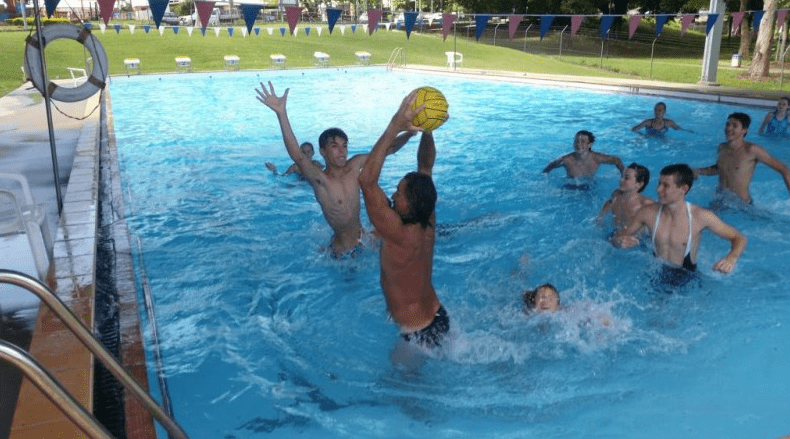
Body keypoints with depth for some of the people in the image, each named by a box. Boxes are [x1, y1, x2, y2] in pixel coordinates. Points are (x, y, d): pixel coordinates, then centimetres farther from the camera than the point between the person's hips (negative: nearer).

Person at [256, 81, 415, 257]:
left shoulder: (355, 166, -7)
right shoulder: (320, 179, -23)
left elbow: (387, 149, -3)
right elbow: (296, 155, -40)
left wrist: (410, 132, -20)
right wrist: (281, 113, -52)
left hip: (362, 237, 5)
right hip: (342, 248, -5)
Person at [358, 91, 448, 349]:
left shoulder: (399, 234, -33)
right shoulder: (427, 224, -11)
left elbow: (367, 180, -40)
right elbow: (425, 166, -2)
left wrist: (394, 128, -41)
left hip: (419, 336, -8)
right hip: (440, 319, 8)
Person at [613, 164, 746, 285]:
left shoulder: (700, 216, -13)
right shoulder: (648, 213, -6)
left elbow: (739, 238, -3)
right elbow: (617, 237, 5)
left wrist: (731, 259, -25)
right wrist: (620, 241, -20)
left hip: (687, 280, -1)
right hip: (656, 276, 1)